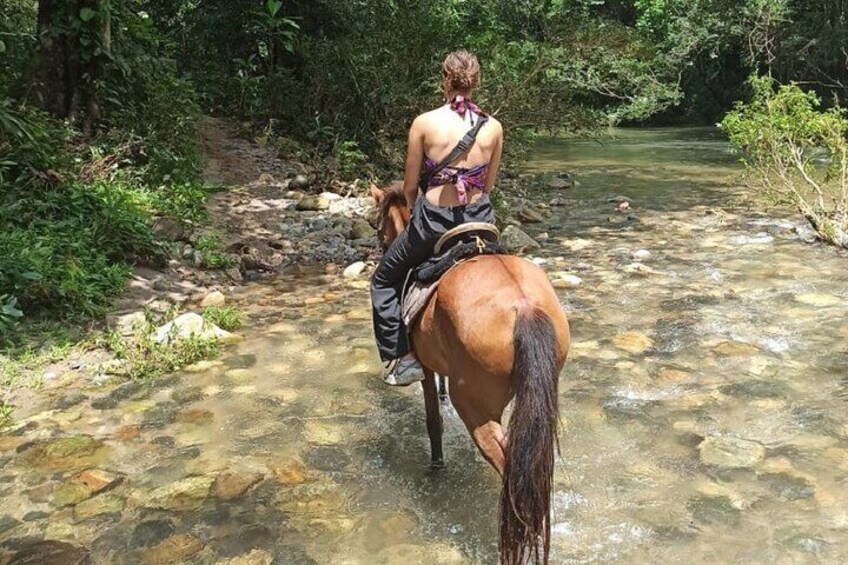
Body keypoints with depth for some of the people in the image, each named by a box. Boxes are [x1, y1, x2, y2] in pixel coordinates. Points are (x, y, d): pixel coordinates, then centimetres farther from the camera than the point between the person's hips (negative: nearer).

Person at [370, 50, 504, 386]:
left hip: (433, 222, -3)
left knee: (385, 281, 20)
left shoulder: (425, 123, -10)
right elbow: (488, 185, 8)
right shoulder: (494, 127, -2)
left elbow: (410, 186, -2)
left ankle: (404, 357, 13)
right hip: (479, 218, 3)